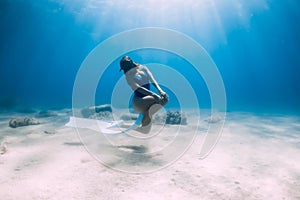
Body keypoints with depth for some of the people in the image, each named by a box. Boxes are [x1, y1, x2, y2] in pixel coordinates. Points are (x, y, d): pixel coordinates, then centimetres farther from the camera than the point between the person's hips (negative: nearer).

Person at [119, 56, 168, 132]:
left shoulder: (143, 68, 9)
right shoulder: (128, 76, -6)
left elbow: (153, 81, -1)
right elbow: (138, 88, -20)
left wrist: (160, 90, -22)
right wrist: (153, 94, -34)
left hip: (148, 96, 5)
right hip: (138, 100, -4)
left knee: (165, 98, -19)